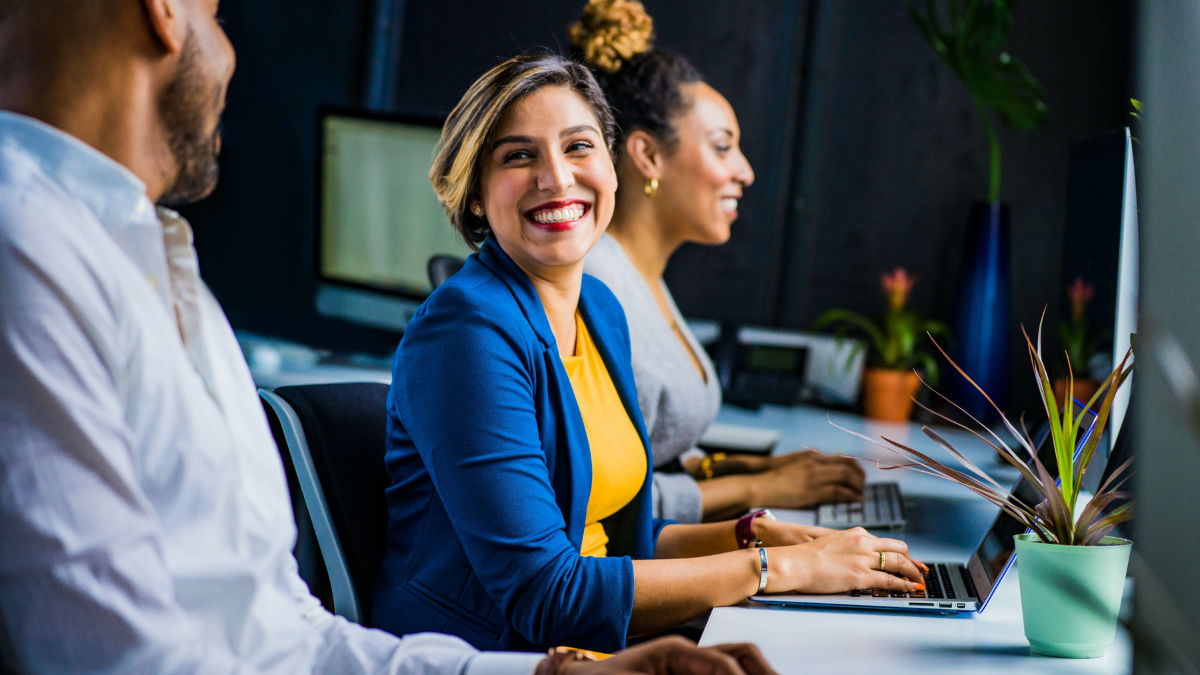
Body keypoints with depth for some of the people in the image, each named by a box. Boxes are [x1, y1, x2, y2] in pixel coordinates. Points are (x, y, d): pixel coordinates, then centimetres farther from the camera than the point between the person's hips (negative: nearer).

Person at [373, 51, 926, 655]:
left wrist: (756, 533, 2)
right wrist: (773, 567, -16)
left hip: (586, 648, 7)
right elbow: (544, 594, -21)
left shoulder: (601, 310, 9)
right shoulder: (467, 330, -16)